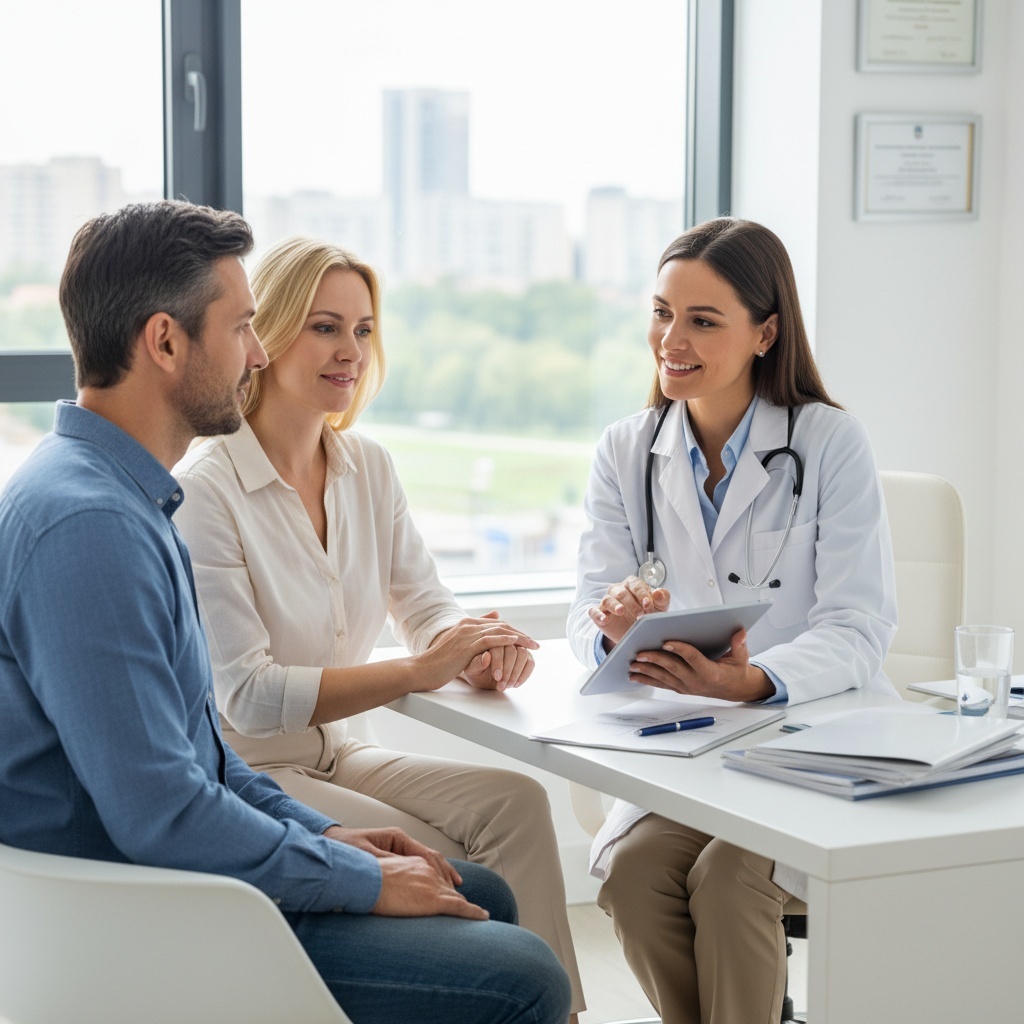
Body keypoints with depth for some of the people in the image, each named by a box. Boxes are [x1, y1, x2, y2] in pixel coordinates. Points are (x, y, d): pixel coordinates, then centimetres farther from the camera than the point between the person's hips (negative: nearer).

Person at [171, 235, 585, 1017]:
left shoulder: (368, 467, 7)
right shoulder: (205, 489, -15)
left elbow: (424, 603, 10)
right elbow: (248, 696, -20)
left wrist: (479, 649, -15)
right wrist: (416, 673, -25)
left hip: (335, 757, 6)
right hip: (240, 773, -6)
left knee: (514, 802, -18)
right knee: (436, 865, -25)